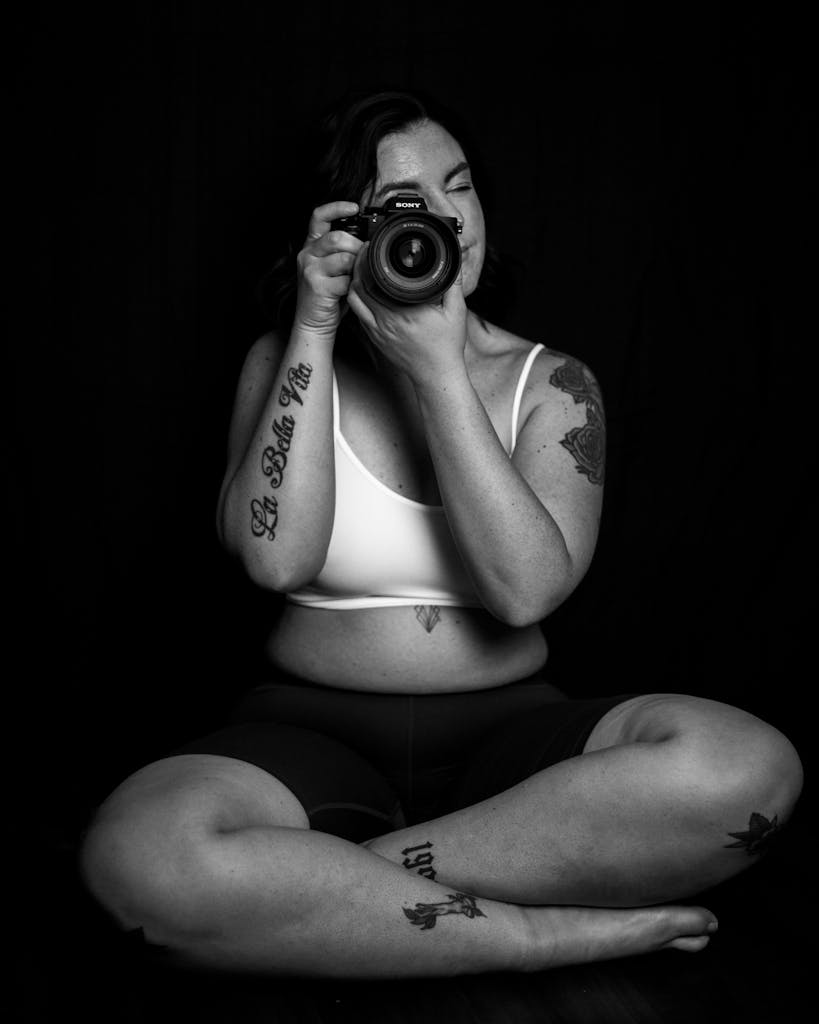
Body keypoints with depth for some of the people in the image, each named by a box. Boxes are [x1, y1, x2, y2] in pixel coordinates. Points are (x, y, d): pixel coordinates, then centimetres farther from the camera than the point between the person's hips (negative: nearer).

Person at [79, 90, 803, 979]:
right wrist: (315, 332, -12)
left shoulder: (550, 384, 3)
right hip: (314, 730, -1)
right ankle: (550, 931, -25)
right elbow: (274, 556, -13)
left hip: (507, 734, 1)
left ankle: (323, 885, -23)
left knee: (749, 768, -29)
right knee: (137, 854, -34)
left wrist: (440, 371, -16)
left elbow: (526, 590, -14)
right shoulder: (287, 361, 5)